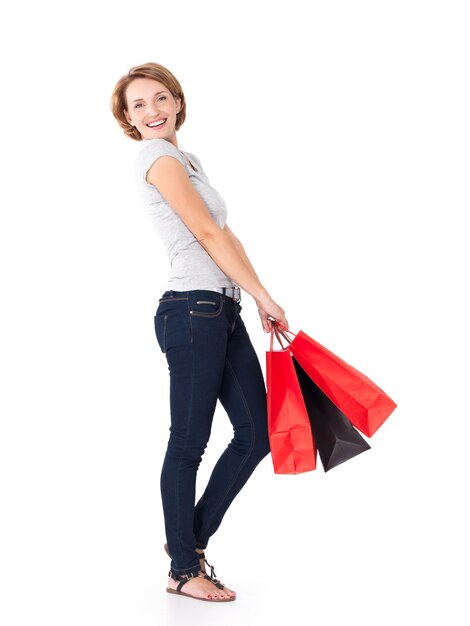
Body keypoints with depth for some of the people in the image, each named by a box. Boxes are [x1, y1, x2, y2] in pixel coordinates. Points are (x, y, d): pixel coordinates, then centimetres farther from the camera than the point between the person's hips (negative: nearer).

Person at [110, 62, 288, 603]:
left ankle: (191, 538, 22)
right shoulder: (158, 157, -7)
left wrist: (258, 300, 13)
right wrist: (264, 295, -6)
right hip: (192, 311, -9)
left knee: (256, 432, 10)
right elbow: (208, 235, -10)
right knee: (189, 444, -1)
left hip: (222, 313, 9)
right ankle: (183, 570, 11)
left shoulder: (187, 159, 22)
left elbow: (226, 235, 19)